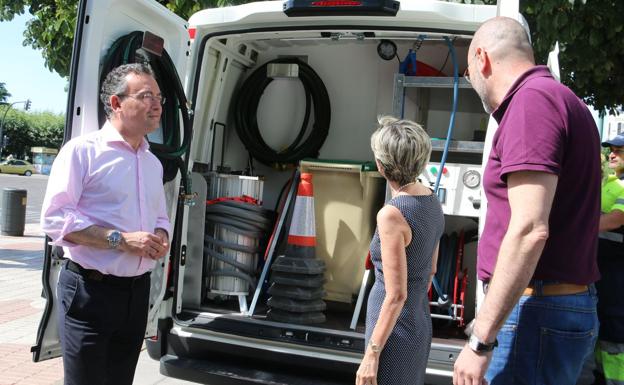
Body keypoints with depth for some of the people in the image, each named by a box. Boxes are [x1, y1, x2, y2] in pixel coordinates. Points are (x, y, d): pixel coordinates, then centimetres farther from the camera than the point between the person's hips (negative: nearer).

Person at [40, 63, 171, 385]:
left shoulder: (153, 162, 13)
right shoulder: (83, 150, -10)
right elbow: (56, 218, -17)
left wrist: (161, 237, -2)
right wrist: (121, 239, -21)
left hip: (137, 290, 7)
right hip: (90, 290, -7)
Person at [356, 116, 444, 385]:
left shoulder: (392, 214, -23)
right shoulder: (432, 203, 2)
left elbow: (396, 295, -22)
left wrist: (371, 354, -17)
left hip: (395, 328, -8)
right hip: (421, 321, 8)